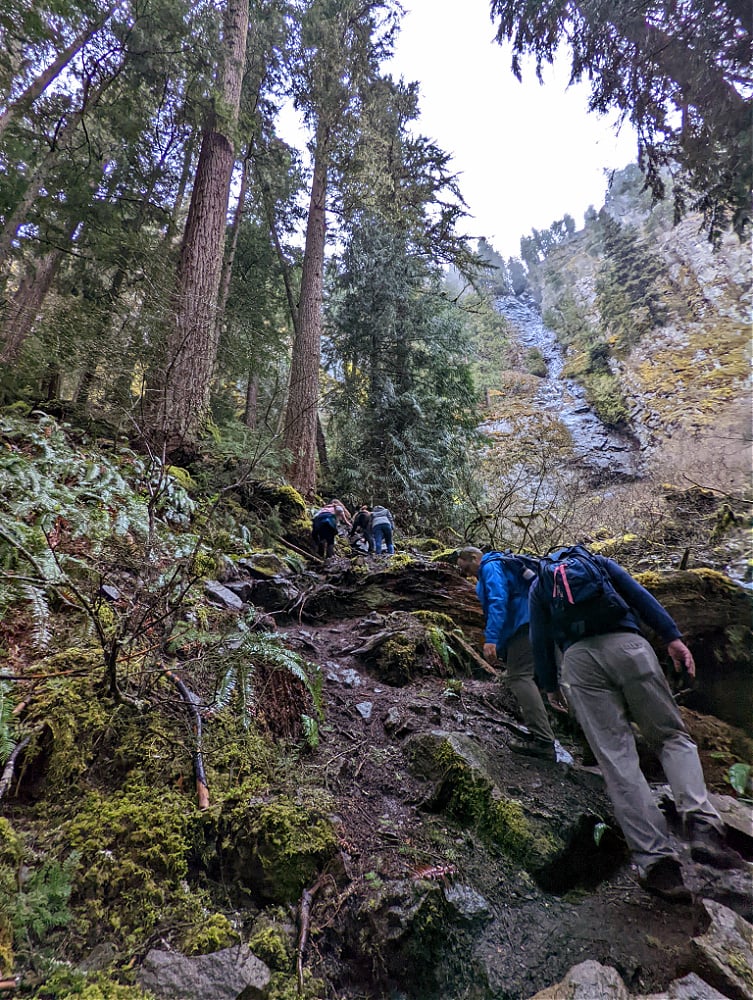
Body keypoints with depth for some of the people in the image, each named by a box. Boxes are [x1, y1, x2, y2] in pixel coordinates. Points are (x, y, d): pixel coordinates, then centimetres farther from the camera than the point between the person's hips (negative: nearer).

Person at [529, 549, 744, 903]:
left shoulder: (538, 586, 24)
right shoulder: (597, 561, 25)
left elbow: (540, 641, 18)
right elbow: (639, 595, 12)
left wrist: (551, 687, 26)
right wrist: (672, 637, 8)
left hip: (578, 659, 0)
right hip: (627, 645, 1)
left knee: (617, 759, -1)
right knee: (673, 737, 11)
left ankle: (655, 859, -9)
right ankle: (702, 826, -9)